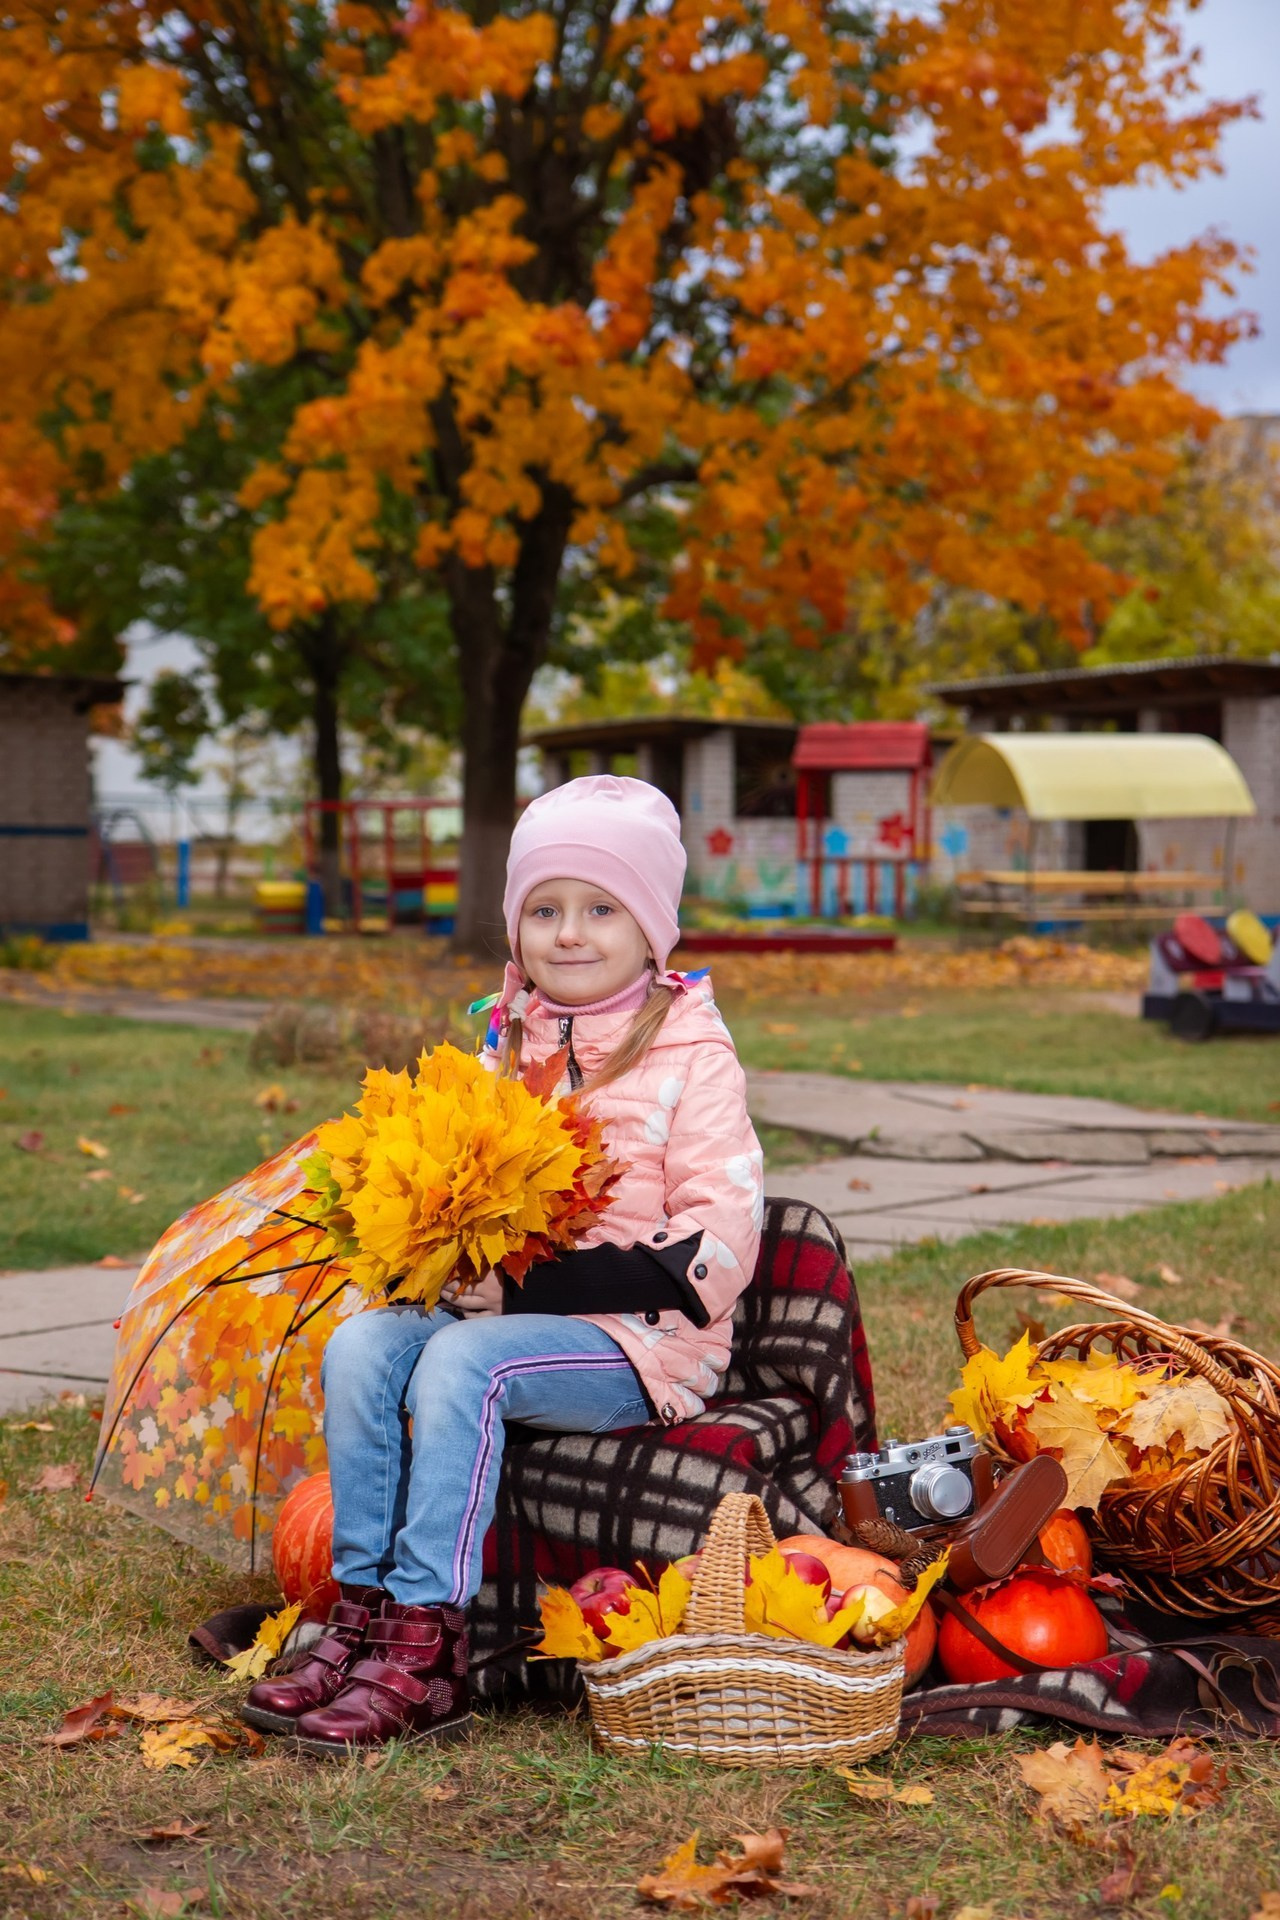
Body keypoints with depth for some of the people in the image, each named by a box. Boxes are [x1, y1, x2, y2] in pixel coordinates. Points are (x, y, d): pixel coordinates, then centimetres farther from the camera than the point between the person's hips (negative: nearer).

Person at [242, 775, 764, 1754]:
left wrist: (544, 1282, -20)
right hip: (499, 1310, 6)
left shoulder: (691, 1056, -5)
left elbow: (720, 1243, -13)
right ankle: (362, 1612, -15)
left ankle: (426, 1654, -28)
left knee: (461, 1364, -30)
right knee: (360, 1347, -18)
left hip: (638, 1338, -6)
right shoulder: (507, 1045, 14)